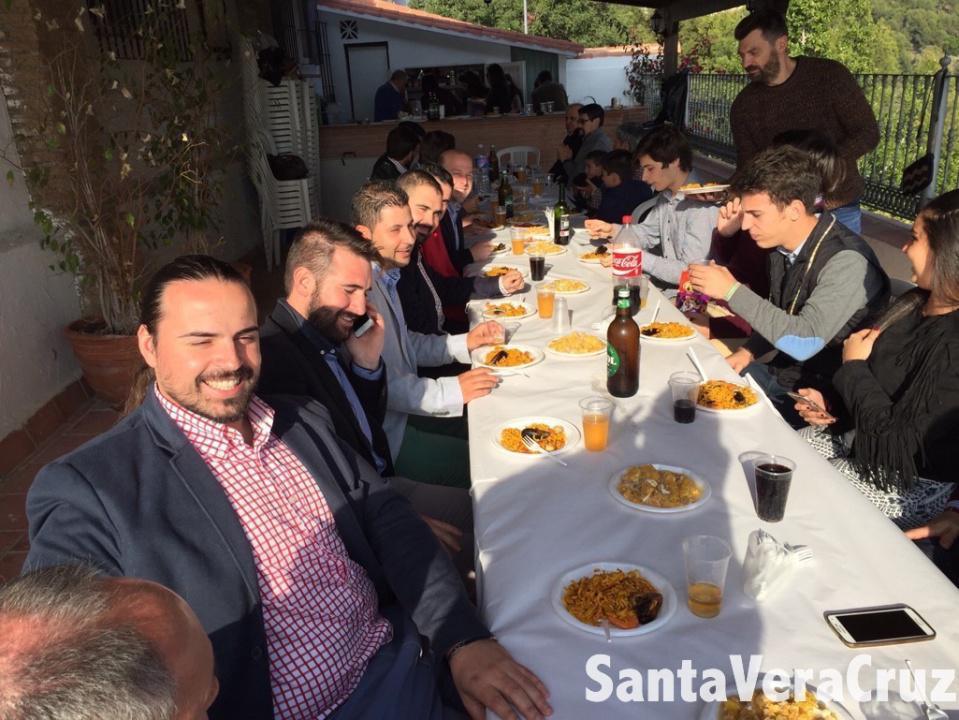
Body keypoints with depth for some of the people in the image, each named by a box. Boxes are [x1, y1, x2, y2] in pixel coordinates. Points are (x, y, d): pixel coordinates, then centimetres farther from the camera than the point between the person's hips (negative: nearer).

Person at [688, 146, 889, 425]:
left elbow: (804, 342, -30)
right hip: (781, 372, 7)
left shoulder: (847, 262, -24)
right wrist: (748, 352, -3)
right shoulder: (782, 245, 0)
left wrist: (732, 291, -28)